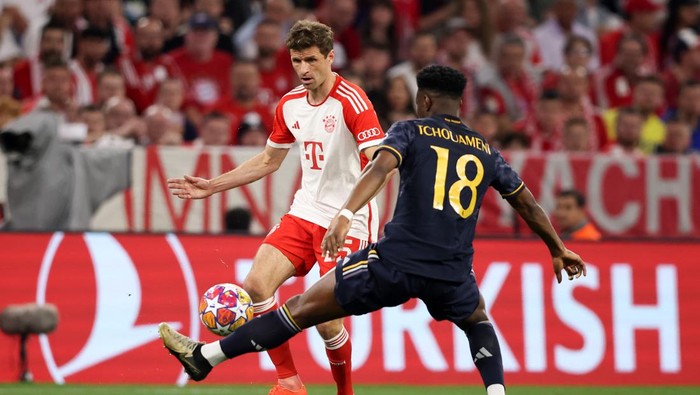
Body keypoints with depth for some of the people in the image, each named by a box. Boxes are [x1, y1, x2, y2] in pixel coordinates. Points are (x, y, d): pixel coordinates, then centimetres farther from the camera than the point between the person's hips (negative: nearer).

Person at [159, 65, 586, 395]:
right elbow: (529, 204, 29)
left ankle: (206, 355, 11)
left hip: (395, 262, -3)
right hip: (452, 275, 3)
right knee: (478, 322, 36)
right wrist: (558, 249, 44)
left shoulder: (410, 131, 7)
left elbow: (380, 168, -14)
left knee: (304, 308, 6)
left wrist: (346, 214, -28)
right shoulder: (486, 151, 18)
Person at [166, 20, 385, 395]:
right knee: (256, 284, -11)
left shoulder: (351, 100, -15)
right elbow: (268, 160, 23)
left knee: (327, 320, -11)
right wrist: (211, 187, 22)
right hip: (305, 212, 7)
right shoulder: (290, 104, 8)